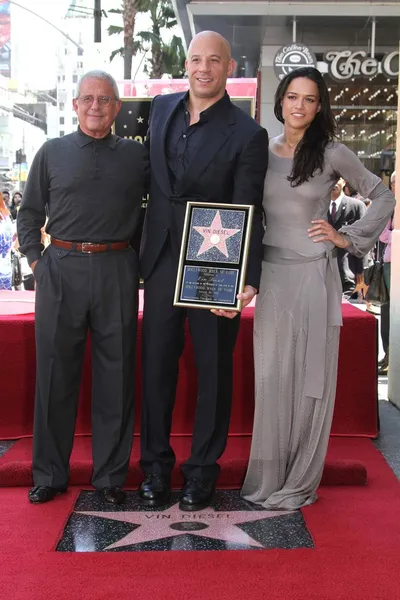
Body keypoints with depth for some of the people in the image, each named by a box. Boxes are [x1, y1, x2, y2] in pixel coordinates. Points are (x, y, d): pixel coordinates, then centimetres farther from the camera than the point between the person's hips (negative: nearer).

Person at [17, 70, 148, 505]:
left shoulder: (136, 155, 8)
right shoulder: (52, 152, 8)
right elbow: (29, 213, 12)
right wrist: (36, 260, 2)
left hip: (117, 273, 0)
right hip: (60, 269, 0)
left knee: (115, 375, 5)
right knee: (55, 375, 6)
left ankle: (110, 474, 19)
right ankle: (49, 474, 21)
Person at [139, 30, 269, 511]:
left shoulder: (247, 134, -8)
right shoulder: (161, 108, 7)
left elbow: (247, 214, -12)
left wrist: (247, 281, -24)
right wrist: (145, 249, 13)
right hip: (162, 260, 4)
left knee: (213, 371, 7)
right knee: (156, 366, 10)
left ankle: (202, 470, 23)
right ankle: (156, 466, 25)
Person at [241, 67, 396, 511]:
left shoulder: (332, 154, -2)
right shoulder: (262, 152, 7)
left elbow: (383, 197, 7)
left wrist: (349, 238, -1)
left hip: (313, 275, -3)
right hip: (270, 275, 3)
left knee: (310, 379, 4)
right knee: (270, 378, 6)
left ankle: (299, 483, 17)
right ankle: (267, 478, 18)